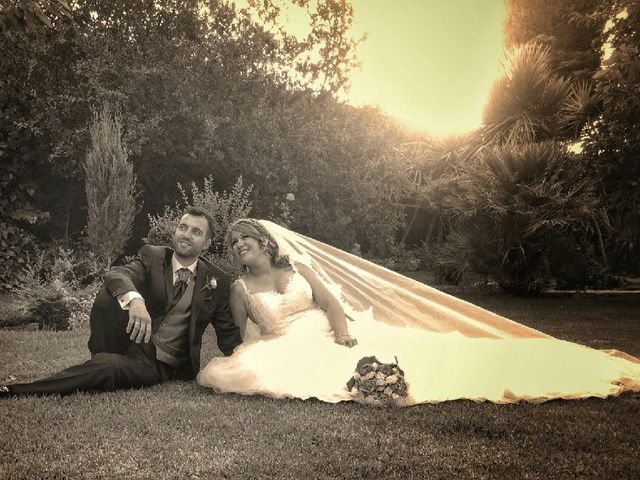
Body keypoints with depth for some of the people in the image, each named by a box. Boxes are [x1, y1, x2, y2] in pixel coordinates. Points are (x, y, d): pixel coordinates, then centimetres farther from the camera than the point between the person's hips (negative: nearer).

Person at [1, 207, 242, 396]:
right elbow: (116, 275, -22)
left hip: (161, 366, -1)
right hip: (132, 344, 2)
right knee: (108, 296, -24)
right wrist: (134, 298, -45)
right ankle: (106, 364, -12)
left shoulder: (217, 281, 2)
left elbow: (229, 334, 7)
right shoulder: (152, 256, 0)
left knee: (109, 367, -32)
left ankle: (20, 391, -23)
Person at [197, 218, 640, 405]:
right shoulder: (240, 288, 7)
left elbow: (330, 302, -1)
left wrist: (342, 331, -19)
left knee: (419, 348, -14)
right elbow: (236, 335, 6)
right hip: (292, 352, 0)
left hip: (336, 334, 0)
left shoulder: (298, 267, 9)